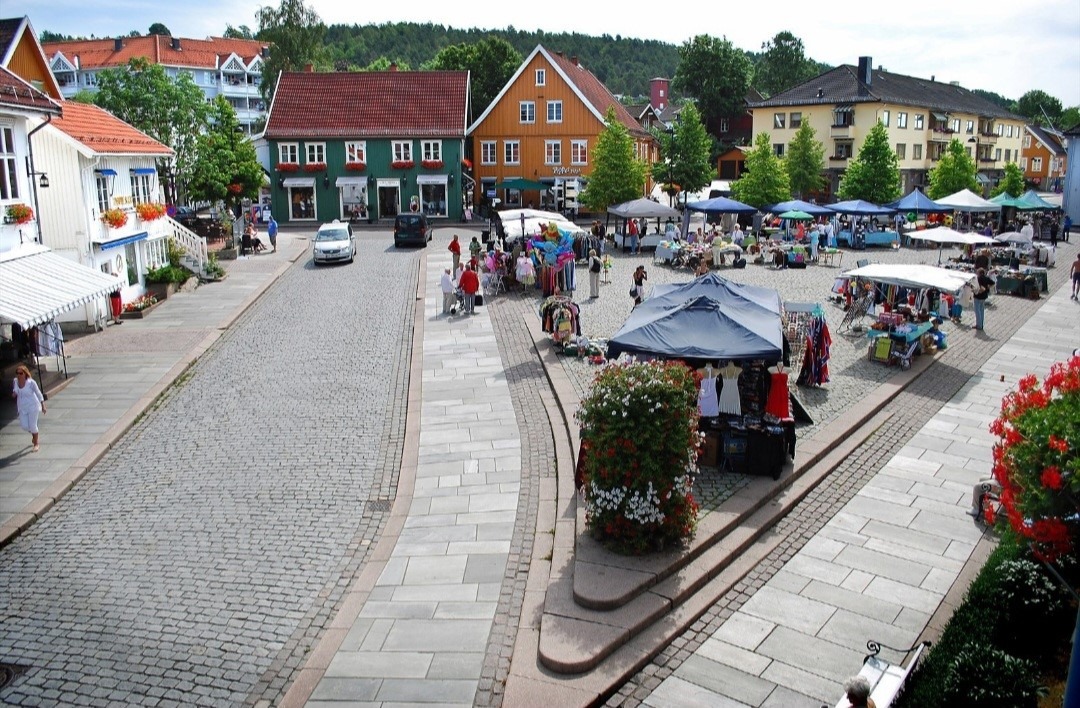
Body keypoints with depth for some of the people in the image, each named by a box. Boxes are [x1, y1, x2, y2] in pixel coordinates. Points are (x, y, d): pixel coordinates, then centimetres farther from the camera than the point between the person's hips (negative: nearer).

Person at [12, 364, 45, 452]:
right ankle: (33, 434, 37)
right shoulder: (15, 381, -4)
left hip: (32, 406, -5)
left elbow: (38, 394, -11)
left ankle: (36, 444, 18)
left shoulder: (31, 382, -19)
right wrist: (14, 394, -10)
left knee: (32, 425, -1)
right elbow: (15, 391, 15)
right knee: (23, 425, 2)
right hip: (22, 407, 5)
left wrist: (43, 406, -9)